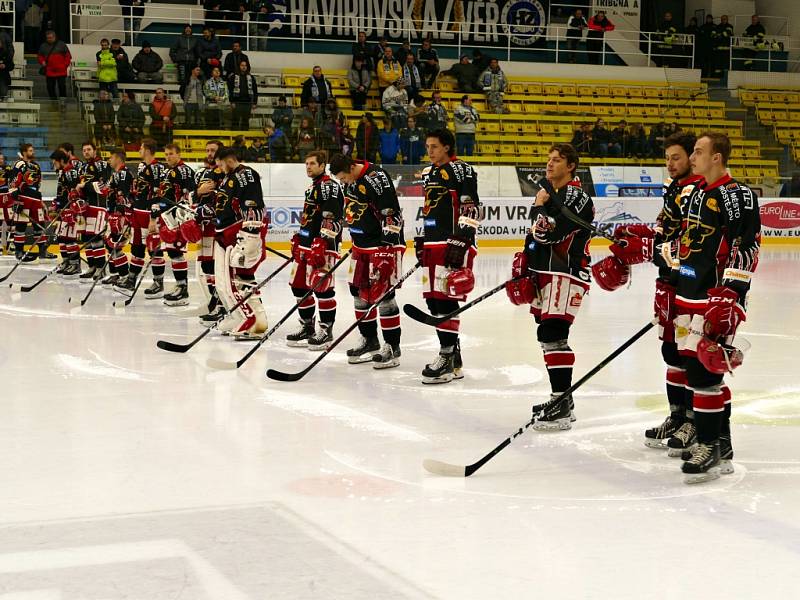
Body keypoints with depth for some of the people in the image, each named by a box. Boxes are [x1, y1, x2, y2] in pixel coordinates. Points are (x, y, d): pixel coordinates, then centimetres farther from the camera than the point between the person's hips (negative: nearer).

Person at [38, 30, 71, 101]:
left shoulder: (61, 45, 5)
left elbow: (68, 56, 6)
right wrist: (42, 62, -2)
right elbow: (39, 56, 19)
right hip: (49, 72, 3)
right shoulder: (43, 46, 12)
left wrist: (65, 66, -3)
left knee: (62, 87, -6)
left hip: (61, 72, -3)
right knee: (50, 87, 3)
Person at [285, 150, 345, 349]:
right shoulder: (313, 186, 21)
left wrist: (321, 244, -25)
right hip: (307, 243, 11)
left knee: (321, 286, -10)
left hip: (323, 244, -11)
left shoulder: (329, 186, -11)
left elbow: (331, 218, -20)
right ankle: (307, 327, 20)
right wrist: (298, 240, 26)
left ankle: (326, 330, -3)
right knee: (298, 284, 11)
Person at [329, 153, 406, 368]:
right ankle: (370, 341, 23)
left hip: (383, 243, -9)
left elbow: (391, 213, -23)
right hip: (362, 243, 9)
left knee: (382, 293, -10)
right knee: (359, 290, 11)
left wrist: (387, 247, -24)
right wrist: (355, 242, 24)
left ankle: (392, 346, -4)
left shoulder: (376, 178, -20)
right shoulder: (350, 181, 8)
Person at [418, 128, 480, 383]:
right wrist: (421, 241, 25)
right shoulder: (428, 173, 20)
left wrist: (461, 240, -20)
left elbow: (471, 208, -13)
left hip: (454, 243, -9)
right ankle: (452, 353, 15)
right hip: (432, 244, 9)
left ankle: (448, 358, -11)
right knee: (433, 300, 7)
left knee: (445, 300, -13)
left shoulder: (460, 169, -7)